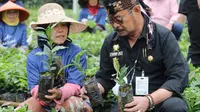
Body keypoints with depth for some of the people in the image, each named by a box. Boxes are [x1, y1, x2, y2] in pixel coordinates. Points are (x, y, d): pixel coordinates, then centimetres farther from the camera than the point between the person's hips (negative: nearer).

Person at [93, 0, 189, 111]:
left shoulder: (163, 36, -10)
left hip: (161, 98, -2)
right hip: (127, 102, 2)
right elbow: (105, 77, 15)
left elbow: (179, 76, -16)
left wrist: (149, 100, -30)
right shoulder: (110, 42, 5)